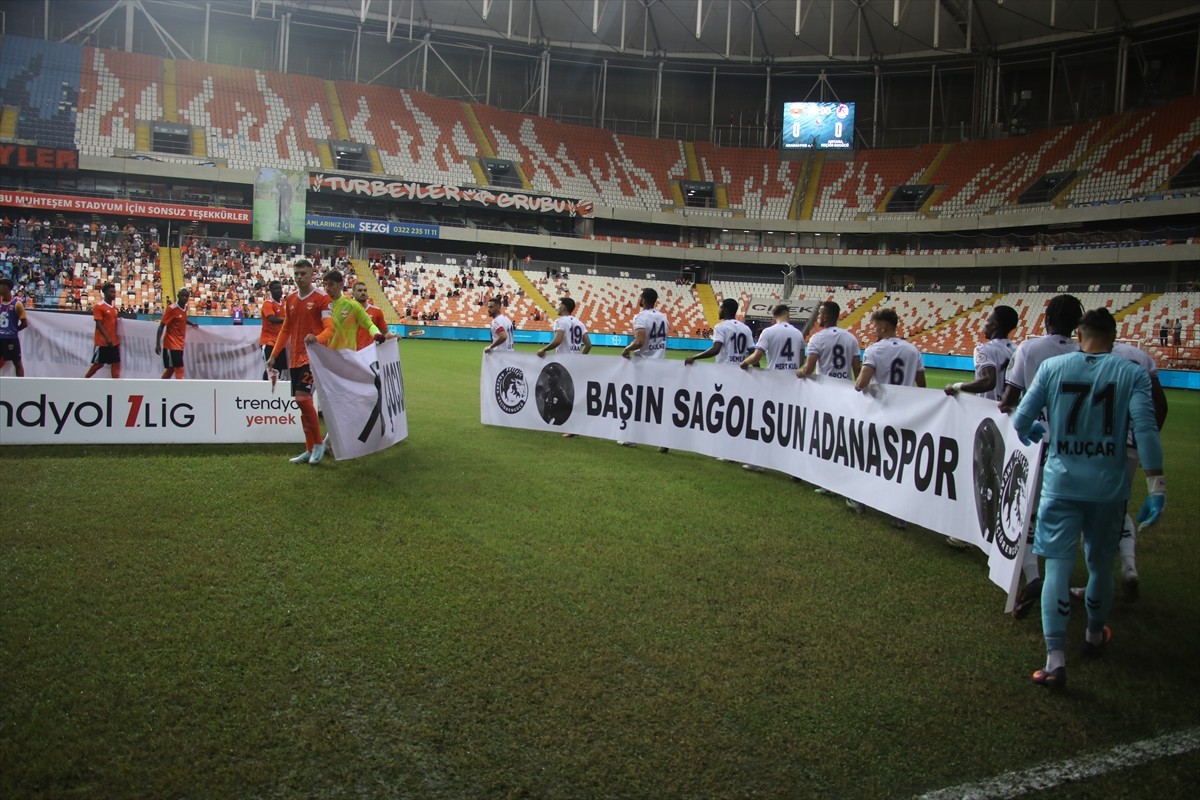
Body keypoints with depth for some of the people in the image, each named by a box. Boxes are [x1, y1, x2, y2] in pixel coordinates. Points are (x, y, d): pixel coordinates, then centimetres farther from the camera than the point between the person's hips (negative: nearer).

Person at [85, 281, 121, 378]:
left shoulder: (114, 308, 12)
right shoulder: (98, 306, -11)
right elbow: (99, 324, -17)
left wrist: (117, 340, 14)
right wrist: (107, 338, -26)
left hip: (113, 342, 7)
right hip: (102, 342, -7)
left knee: (116, 363, 3)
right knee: (99, 364, 1)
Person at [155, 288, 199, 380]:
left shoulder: (185, 307, 6)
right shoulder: (171, 308, -16)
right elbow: (161, 326, -16)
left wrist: (192, 324, 13)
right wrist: (158, 344, -20)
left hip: (180, 344, 8)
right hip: (171, 344, -8)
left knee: (171, 369, 18)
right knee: (179, 370, -14)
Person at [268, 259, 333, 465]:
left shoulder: (321, 298, -8)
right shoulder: (290, 299, 12)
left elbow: (329, 328, -15)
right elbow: (286, 329, 19)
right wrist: (273, 355, 17)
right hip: (295, 357, 7)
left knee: (302, 398, -16)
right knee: (302, 401, 9)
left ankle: (318, 444, -1)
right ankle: (310, 450, 17)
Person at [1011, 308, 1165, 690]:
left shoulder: (1052, 367, -3)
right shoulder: (1132, 373, -3)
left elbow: (1020, 422, -2)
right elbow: (1145, 428, -14)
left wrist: (1031, 432, 22)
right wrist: (1156, 486, -12)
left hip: (1061, 483, -1)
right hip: (1108, 486, 1)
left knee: (1058, 565, 0)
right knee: (1100, 564, 20)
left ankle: (1055, 657, -10)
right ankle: (1095, 635, 41)